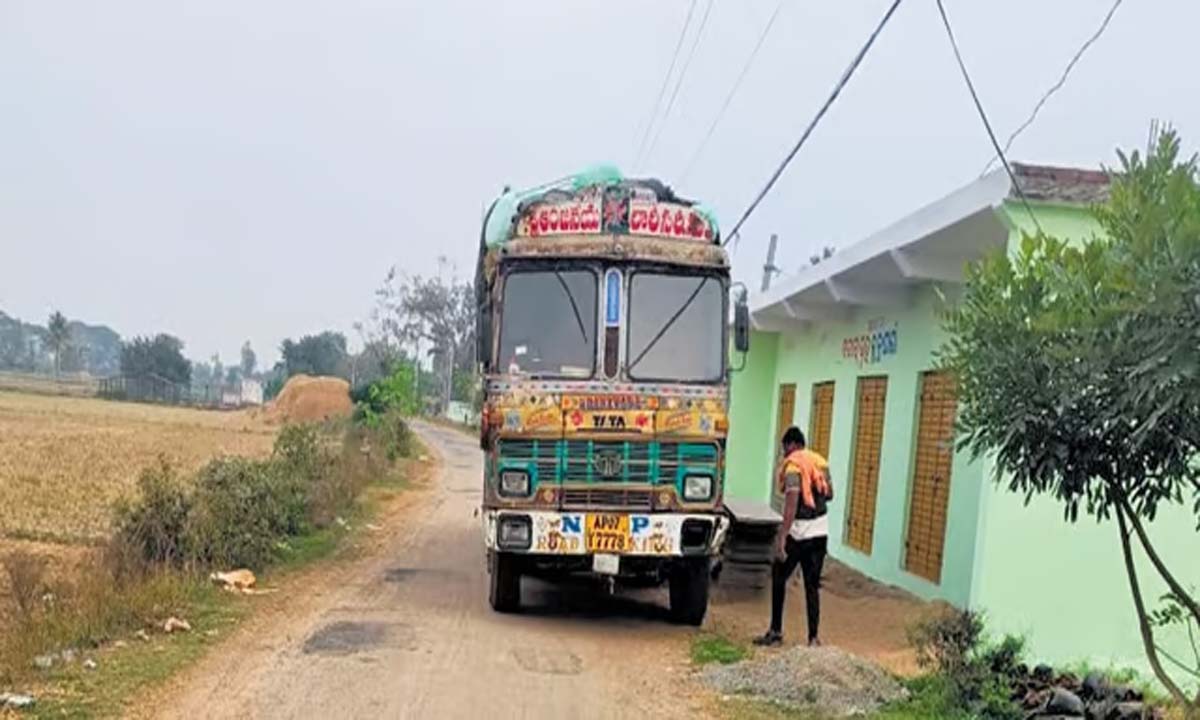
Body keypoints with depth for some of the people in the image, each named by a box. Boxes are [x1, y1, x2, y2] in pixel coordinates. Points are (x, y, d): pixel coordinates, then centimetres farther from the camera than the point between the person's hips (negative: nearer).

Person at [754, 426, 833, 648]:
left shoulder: (793, 465, -13)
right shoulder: (821, 462, 8)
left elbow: (791, 504, -22)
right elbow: (829, 494, 18)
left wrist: (781, 537, -25)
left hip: (799, 532, -6)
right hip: (820, 532, 6)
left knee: (778, 578, 11)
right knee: (812, 585, 9)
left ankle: (776, 631, 14)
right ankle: (814, 638, 5)